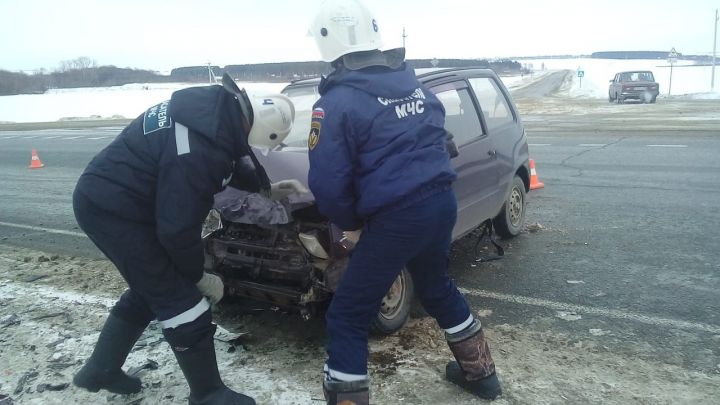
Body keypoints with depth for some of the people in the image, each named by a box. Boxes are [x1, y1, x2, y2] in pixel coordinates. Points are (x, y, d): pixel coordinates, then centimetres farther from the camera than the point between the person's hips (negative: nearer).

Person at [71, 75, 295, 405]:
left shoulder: (220, 106, -4)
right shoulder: (198, 151, -32)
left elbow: (230, 163, 17)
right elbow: (177, 227, -24)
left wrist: (265, 188, 20)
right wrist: (199, 275, -8)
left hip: (104, 195, 10)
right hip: (113, 209, -10)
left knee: (149, 289, 23)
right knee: (180, 299, -3)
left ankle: (100, 370, 38)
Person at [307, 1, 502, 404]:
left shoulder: (337, 102, -11)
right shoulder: (416, 83, 10)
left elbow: (328, 183, -14)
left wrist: (350, 223, 3)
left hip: (397, 218, -8)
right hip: (443, 201, 8)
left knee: (347, 318, 7)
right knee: (438, 287, 31)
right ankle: (481, 372, 47)